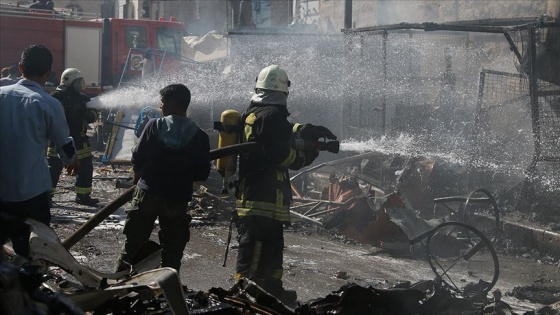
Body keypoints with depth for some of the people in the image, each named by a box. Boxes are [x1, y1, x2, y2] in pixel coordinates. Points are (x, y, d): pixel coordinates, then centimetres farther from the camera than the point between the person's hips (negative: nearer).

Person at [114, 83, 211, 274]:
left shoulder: (154, 126, -8)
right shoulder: (199, 136, -5)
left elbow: (137, 158, -6)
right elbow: (203, 173, -4)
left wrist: (137, 177, 13)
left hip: (147, 193, 0)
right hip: (177, 199, 1)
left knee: (133, 242, 12)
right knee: (172, 248, 12)